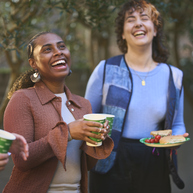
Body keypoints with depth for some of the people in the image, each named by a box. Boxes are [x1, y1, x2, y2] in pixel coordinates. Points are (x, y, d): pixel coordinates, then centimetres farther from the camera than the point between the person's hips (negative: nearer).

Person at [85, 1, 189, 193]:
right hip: (111, 165, -2)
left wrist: (176, 138, -7)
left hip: (154, 169, 2)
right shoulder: (106, 69, -1)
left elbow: (177, 124, 15)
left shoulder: (173, 76, 6)